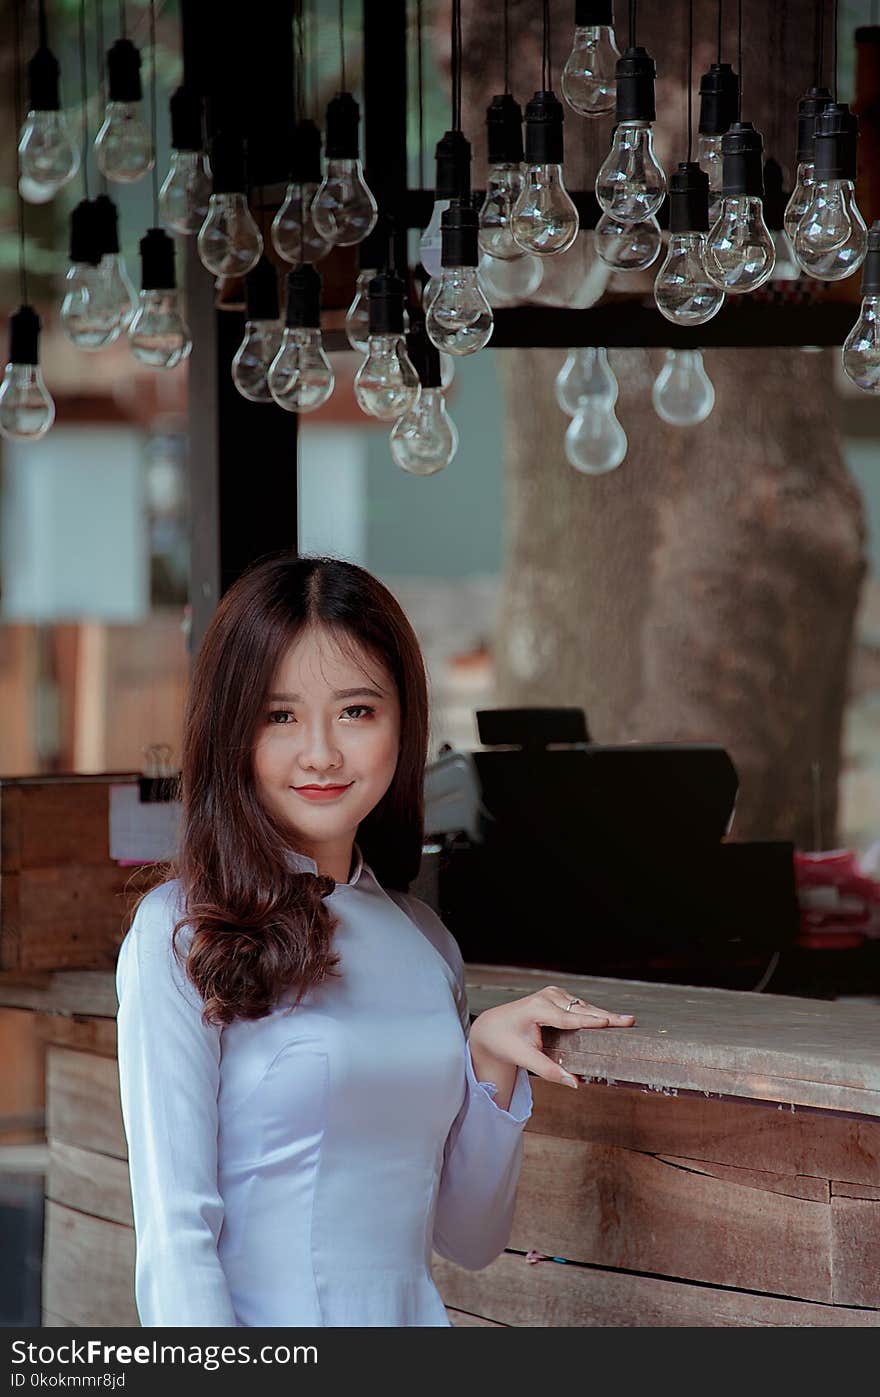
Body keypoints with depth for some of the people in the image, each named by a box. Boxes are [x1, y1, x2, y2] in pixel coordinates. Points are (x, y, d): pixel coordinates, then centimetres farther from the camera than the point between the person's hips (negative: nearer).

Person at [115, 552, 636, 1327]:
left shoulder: (428, 942, 11)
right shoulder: (179, 934, -5)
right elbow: (176, 1242, -9)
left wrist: (491, 1060, 5)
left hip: (414, 1318, 4)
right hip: (264, 1322, -3)